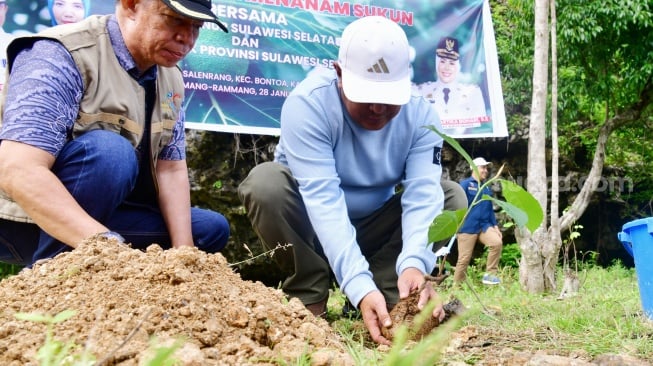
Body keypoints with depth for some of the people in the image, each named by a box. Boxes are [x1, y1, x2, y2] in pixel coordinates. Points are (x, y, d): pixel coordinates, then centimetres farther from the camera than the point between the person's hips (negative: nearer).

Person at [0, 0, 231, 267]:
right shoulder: (62, 55, -22)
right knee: (110, 151, -33)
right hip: (25, 223, -8)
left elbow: (171, 169, 3)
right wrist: (107, 244, -45)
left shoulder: (171, 80, 3)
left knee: (211, 228, 4)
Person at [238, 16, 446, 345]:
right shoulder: (308, 103, -29)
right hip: (310, 225, -3)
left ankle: (387, 294, -11)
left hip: (375, 229, 3)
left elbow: (423, 194, -28)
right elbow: (323, 198, -37)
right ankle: (309, 295, -15)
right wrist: (360, 286, -48)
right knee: (266, 182, -33)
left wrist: (413, 264, -48)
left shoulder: (421, 114, -17)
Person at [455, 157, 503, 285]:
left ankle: (490, 274, -7)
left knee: (497, 243, -21)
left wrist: (495, 226, 14)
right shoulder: (465, 184, -4)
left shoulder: (486, 188, 15)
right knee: (464, 259, -3)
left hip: (484, 225, 5)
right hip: (467, 227, -5)